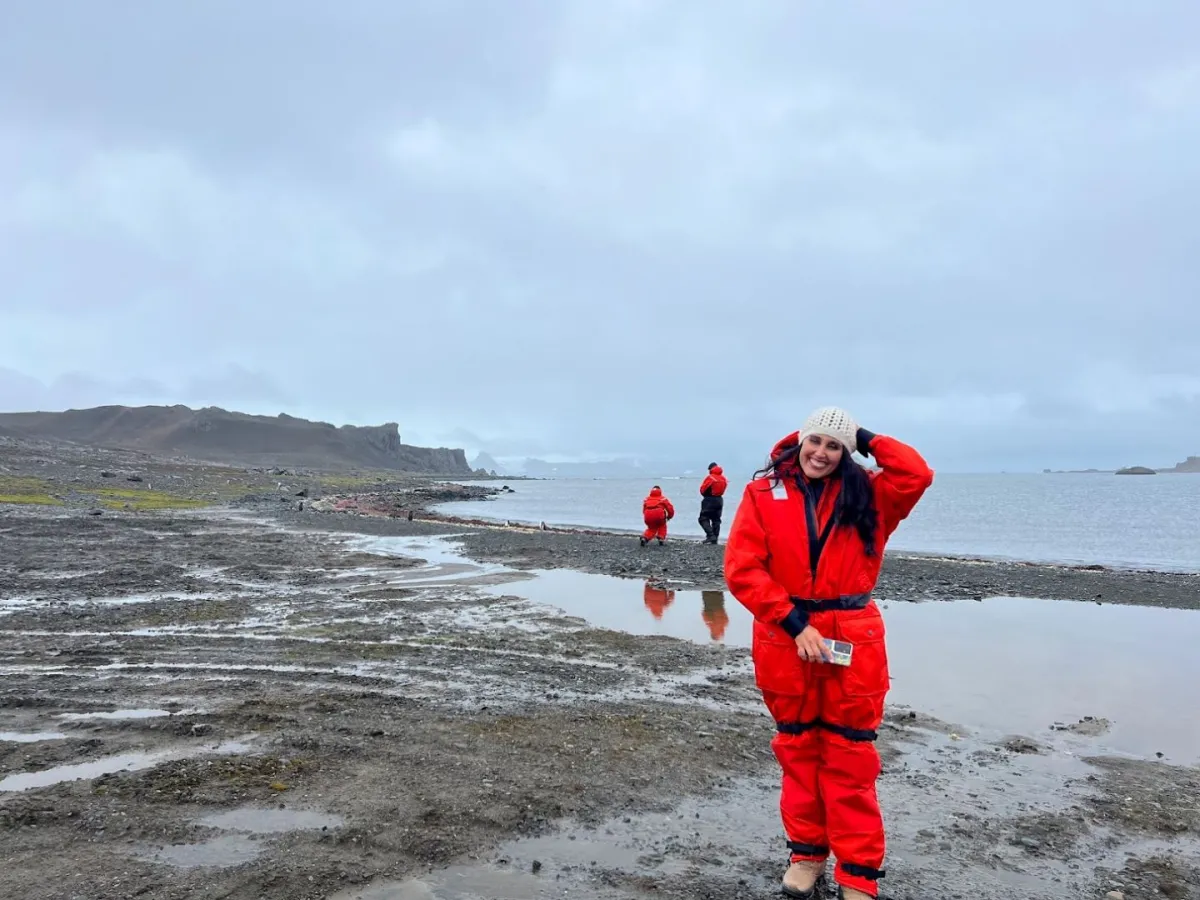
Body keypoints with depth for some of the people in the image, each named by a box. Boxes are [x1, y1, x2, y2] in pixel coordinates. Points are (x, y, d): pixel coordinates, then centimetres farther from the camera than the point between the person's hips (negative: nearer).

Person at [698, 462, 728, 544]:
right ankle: (715, 538, 12)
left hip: (710, 500, -7)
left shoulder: (710, 477, -15)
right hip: (720, 500, 7)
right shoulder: (724, 478, 7)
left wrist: (706, 495, 9)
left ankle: (710, 535, -17)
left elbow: (703, 489, -9)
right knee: (716, 520, 13)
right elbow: (723, 489, 11)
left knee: (704, 518, -3)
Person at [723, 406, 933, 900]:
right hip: (785, 637, 0)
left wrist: (868, 439, -3)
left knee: (850, 758, 5)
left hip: (851, 641, 0)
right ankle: (807, 852, 30)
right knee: (798, 750, 14)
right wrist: (795, 623, -14)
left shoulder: (865, 493, 4)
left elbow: (916, 476, -14)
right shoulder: (763, 492, -2)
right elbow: (742, 569, -9)